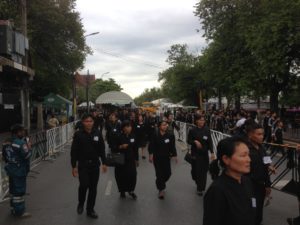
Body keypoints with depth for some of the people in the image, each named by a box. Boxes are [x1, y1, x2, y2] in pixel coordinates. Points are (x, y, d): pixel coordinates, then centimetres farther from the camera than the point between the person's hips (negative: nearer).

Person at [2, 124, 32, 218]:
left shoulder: (6, 142, 5)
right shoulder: (21, 143, -21)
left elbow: (4, 156, 12)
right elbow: (27, 156, -21)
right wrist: (29, 148, -6)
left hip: (10, 170, 8)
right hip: (19, 171, -8)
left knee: (13, 190, 19)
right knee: (19, 191, 1)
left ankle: (14, 209, 31)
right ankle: (20, 211, 9)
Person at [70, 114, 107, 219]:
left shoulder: (97, 133, -2)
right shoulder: (78, 134, -8)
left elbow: (102, 149, 5)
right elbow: (74, 151, -6)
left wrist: (104, 163, 3)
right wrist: (74, 166, -8)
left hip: (95, 164, 3)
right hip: (83, 165, -2)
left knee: (93, 187, 7)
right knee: (84, 185, -11)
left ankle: (90, 210, 23)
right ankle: (81, 204, 21)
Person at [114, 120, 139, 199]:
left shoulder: (132, 136, 3)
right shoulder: (119, 137, -8)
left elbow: (135, 149, 9)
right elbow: (114, 148, -5)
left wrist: (136, 159, 11)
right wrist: (121, 147, -23)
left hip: (131, 160, 3)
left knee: (132, 175, -2)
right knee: (122, 175, 2)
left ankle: (131, 190, 21)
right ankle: (122, 191, 25)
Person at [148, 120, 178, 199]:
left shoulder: (170, 136, -3)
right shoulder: (155, 135, -10)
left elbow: (172, 146, 0)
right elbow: (151, 146, -8)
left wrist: (174, 156, -4)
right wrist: (150, 155, -16)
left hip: (166, 157, 3)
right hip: (157, 157, -3)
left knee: (168, 173, 6)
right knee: (159, 174, -4)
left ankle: (161, 184, 38)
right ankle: (161, 190, 13)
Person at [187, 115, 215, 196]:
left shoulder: (207, 130, -1)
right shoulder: (192, 130, -5)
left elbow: (210, 141, -2)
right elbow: (188, 141, 1)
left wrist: (212, 152, -9)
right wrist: (195, 141, -18)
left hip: (204, 153, 2)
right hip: (195, 153, -1)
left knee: (204, 170, 1)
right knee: (196, 169, -2)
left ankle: (201, 188, 18)